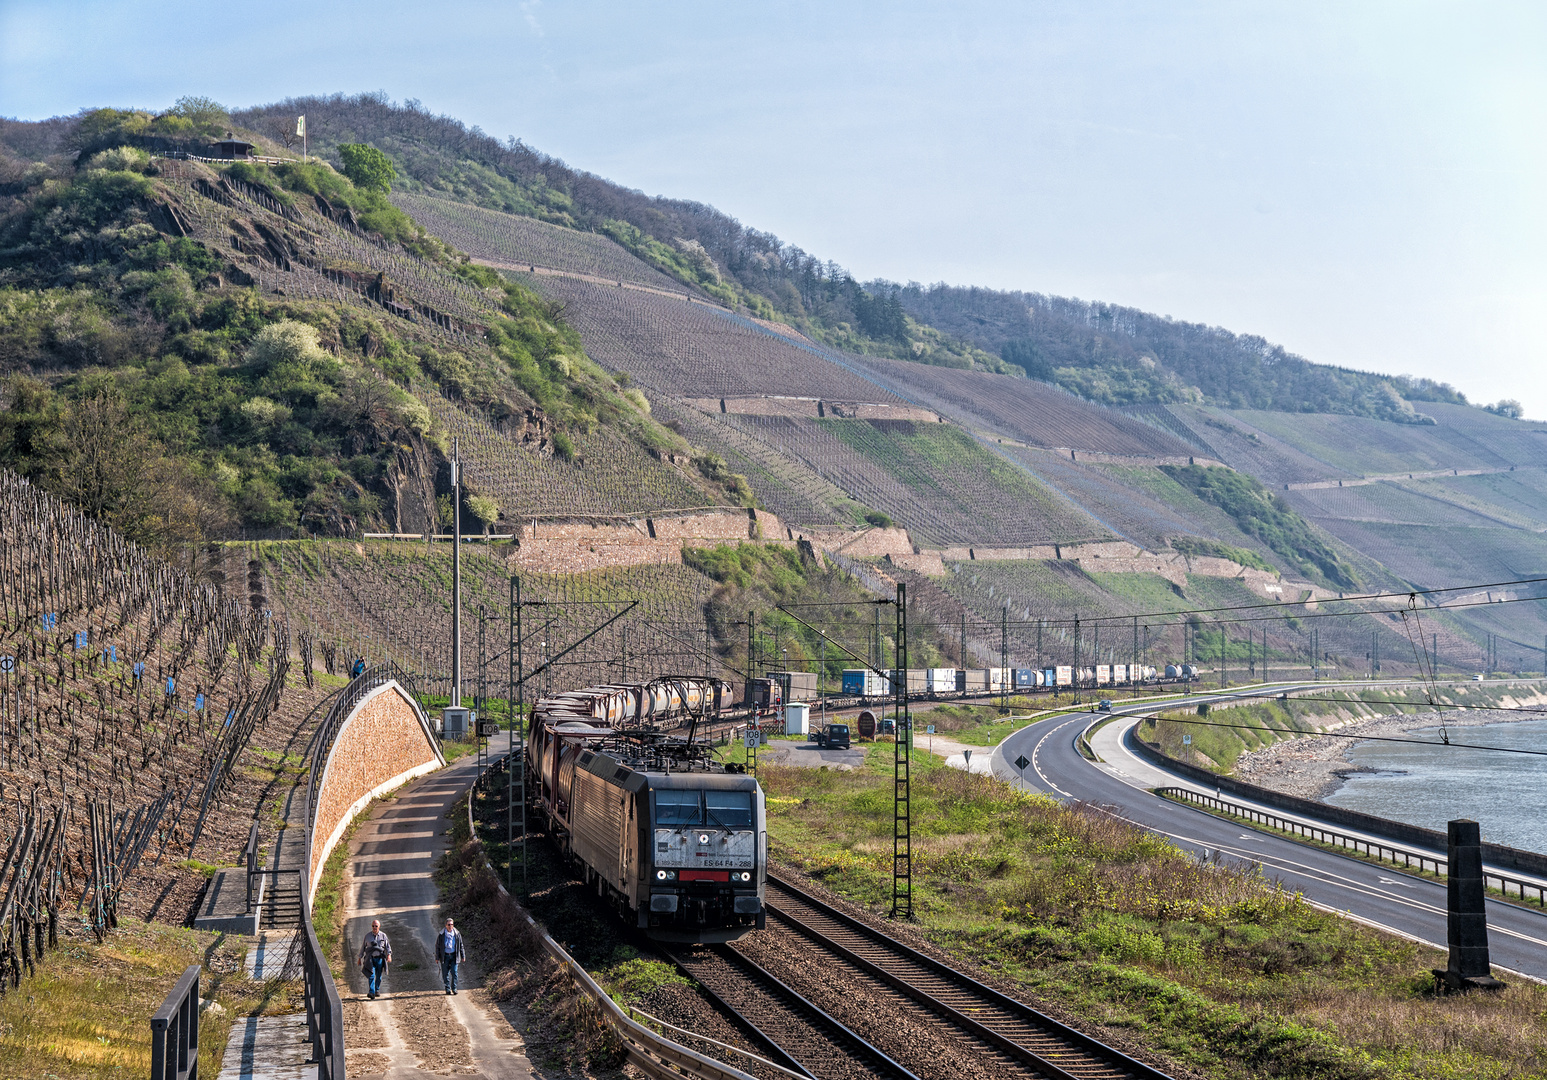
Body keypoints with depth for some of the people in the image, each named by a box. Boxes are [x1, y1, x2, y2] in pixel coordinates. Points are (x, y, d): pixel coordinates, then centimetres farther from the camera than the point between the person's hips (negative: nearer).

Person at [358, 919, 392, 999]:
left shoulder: (383, 936, 4)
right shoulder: (368, 936, 4)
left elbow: (387, 946, 6)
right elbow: (363, 947, 11)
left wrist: (389, 955, -10)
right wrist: (360, 958, 11)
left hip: (379, 958, 1)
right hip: (370, 958, -1)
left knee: (378, 976, 9)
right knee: (371, 975, -15)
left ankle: (377, 990, 28)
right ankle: (372, 992, -19)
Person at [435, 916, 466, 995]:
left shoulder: (457, 934, 0)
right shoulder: (441, 935, -4)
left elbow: (461, 946, 9)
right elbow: (437, 946, 3)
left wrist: (463, 956, 9)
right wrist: (437, 957, 2)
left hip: (454, 956, 0)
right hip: (445, 956, 0)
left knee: (454, 972, -5)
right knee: (445, 974, 1)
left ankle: (454, 988, 6)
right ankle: (448, 989, 12)